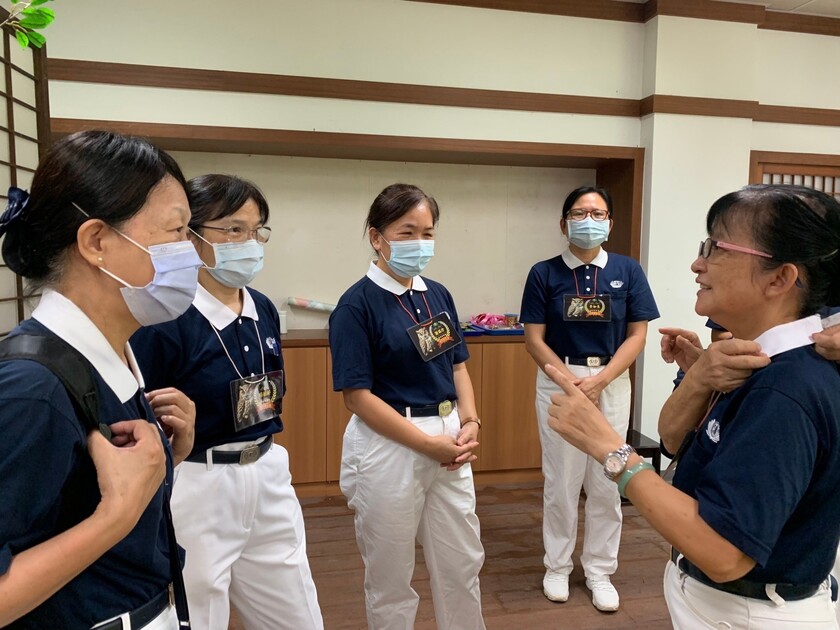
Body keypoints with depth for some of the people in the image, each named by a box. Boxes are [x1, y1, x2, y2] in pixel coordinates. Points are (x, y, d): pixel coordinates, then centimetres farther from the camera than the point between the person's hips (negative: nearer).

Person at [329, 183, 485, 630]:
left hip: (450, 443, 6)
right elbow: (358, 396, -17)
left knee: (463, 563, 19)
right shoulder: (356, 305, -14)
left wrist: (469, 423, -6)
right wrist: (429, 444, -17)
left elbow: (457, 367, 11)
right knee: (390, 576, 14)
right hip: (389, 449, -5)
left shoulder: (438, 295, 5)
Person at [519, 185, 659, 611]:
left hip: (612, 383, 1)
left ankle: (599, 570, 28)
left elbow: (637, 335, -1)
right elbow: (534, 339, -4)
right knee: (560, 480, 8)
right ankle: (557, 566, 27)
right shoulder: (544, 273, -2)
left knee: (606, 482, 10)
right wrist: (572, 381, -14)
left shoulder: (627, 271, 1)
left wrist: (598, 381, -13)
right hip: (558, 381, -1)